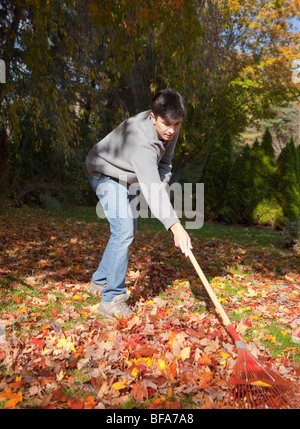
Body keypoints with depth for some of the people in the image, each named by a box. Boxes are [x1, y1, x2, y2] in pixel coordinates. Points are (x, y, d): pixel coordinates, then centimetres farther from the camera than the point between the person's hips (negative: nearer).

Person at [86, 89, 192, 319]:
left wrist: (163, 182, -20)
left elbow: (165, 160, 2)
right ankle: (112, 299, -12)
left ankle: (100, 281, 28)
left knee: (129, 229, 12)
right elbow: (150, 186, -49)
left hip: (125, 177, 9)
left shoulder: (171, 129, -12)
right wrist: (175, 226, -58)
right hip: (106, 173, -9)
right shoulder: (142, 141, -39)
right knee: (123, 230, -22)